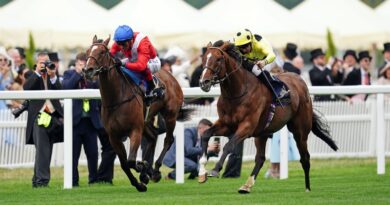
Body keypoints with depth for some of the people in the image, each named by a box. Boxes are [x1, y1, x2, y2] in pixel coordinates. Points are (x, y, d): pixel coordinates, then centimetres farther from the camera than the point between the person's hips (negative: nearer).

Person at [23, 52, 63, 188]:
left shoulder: (54, 77, 13)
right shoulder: (33, 77, 7)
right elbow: (26, 88, -12)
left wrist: (53, 77, -14)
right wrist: (37, 73, -15)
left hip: (53, 115, 4)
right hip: (39, 116, -4)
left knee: (46, 150, 6)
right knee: (42, 149, -12)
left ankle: (38, 179, 16)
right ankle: (42, 179, -14)